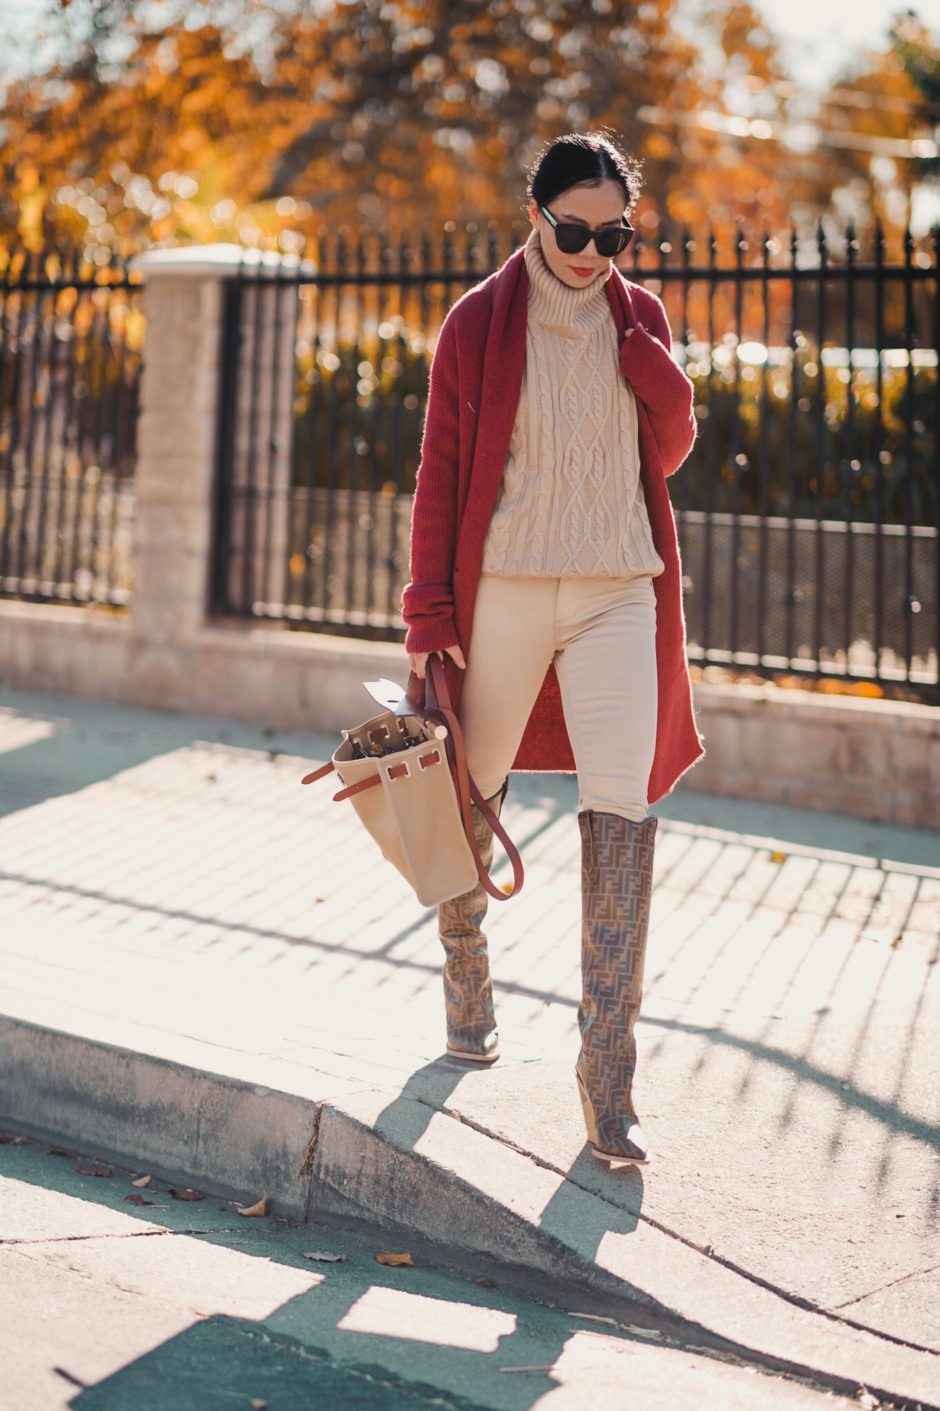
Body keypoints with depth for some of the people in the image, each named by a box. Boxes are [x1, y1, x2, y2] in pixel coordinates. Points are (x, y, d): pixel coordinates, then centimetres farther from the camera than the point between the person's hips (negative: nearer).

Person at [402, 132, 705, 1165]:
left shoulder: (637, 316, 9)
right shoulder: (479, 322, -1)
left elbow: (672, 449, 10)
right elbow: (441, 472, -1)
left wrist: (635, 337, -5)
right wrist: (430, 615, -6)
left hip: (618, 594, 2)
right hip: (503, 589, -1)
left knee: (622, 816, -9)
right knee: (474, 797, 10)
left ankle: (608, 1082, -7)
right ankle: (465, 984, 39)